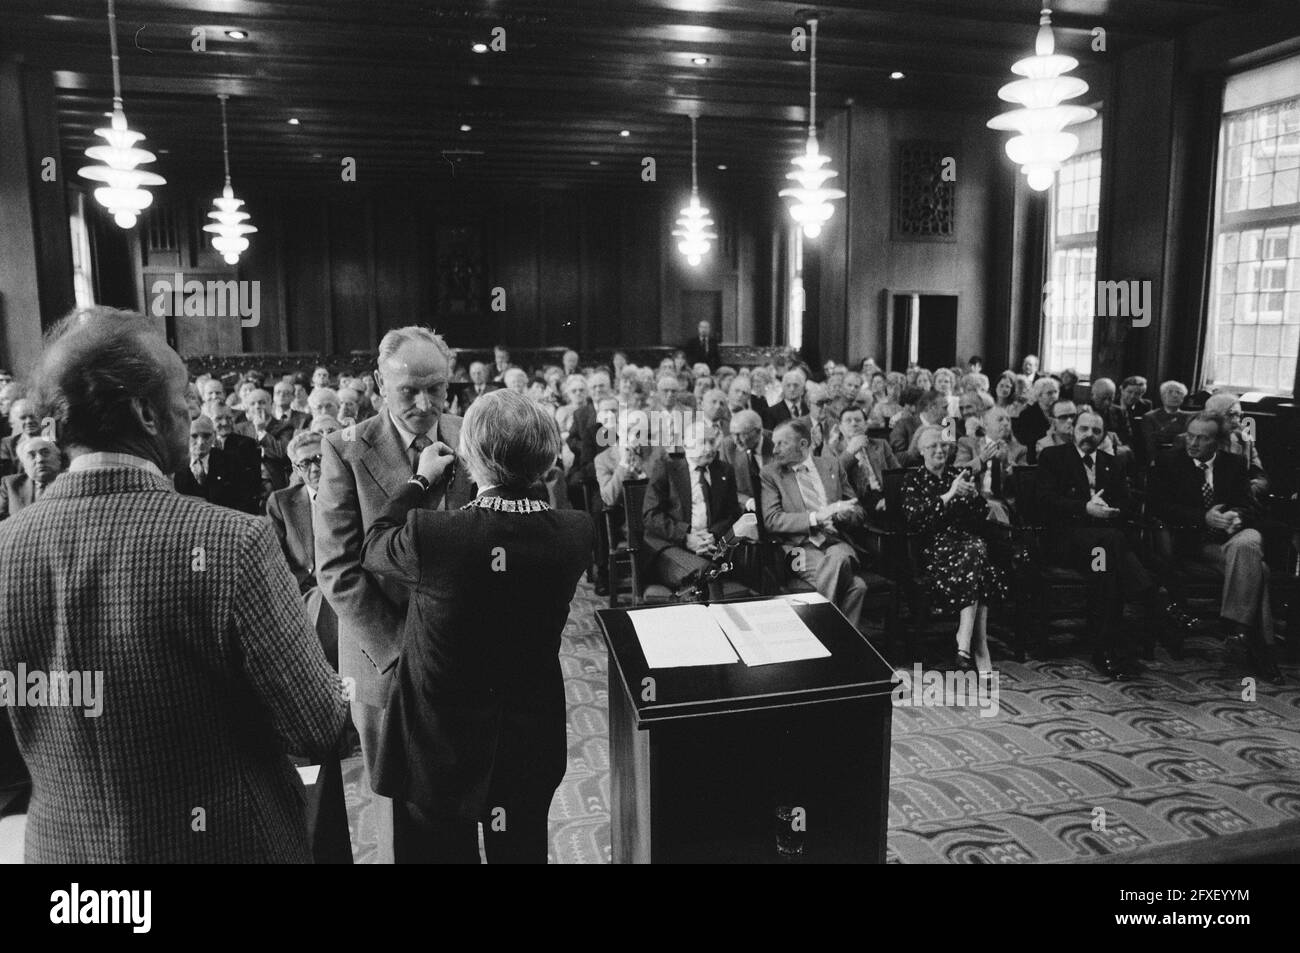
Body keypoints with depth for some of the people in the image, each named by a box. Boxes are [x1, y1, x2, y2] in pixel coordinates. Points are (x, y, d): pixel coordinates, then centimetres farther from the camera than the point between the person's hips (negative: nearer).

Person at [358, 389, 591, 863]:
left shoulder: (429, 534, -27)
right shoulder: (575, 533, -17)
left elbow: (373, 548, -4)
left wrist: (421, 480, 6)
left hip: (440, 746, -3)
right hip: (532, 747, 3)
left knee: (441, 849, 21)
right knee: (522, 849, 24)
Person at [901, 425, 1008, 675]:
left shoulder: (959, 474, 19)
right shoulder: (913, 479, 8)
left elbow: (982, 516, 15)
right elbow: (913, 518, -10)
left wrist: (974, 495, -6)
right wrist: (949, 495, -15)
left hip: (966, 539, 3)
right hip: (934, 545, -3)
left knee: (978, 549, -32)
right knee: (975, 552, -32)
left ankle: (965, 643, -32)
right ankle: (979, 648, -32)